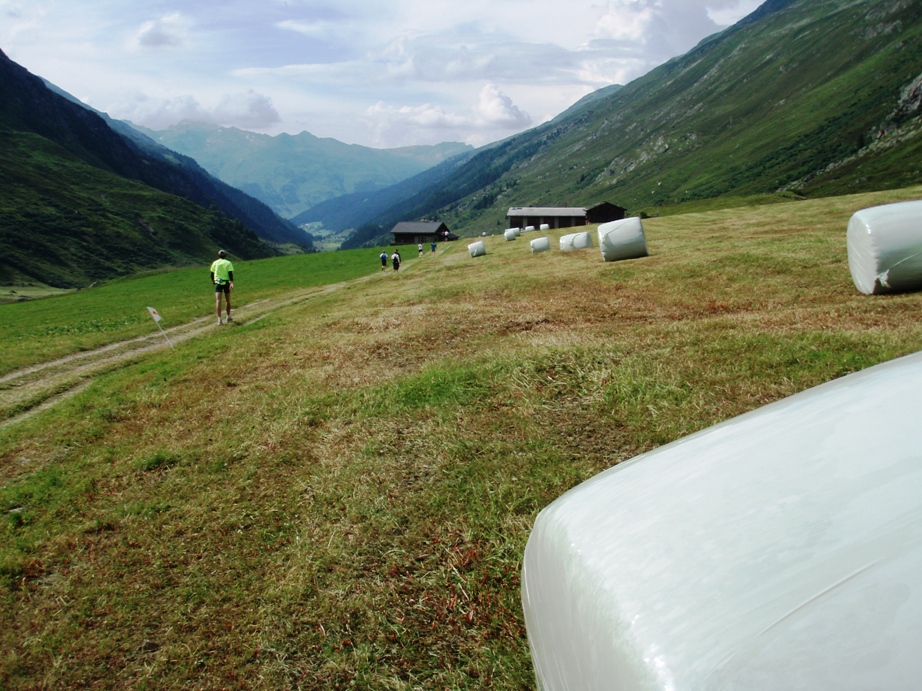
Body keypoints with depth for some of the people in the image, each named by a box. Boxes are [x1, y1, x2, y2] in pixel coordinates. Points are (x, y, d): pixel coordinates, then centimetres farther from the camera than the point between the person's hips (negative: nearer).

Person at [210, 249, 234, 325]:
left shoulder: (215, 263, 7)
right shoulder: (228, 263, 1)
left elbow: (212, 273, 13)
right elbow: (230, 273, -11)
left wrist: (213, 280, 31)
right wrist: (232, 283, -17)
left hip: (218, 282, 0)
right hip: (226, 282, 0)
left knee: (218, 300, -8)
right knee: (227, 300, 15)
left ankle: (219, 319, -19)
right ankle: (228, 317, 26)